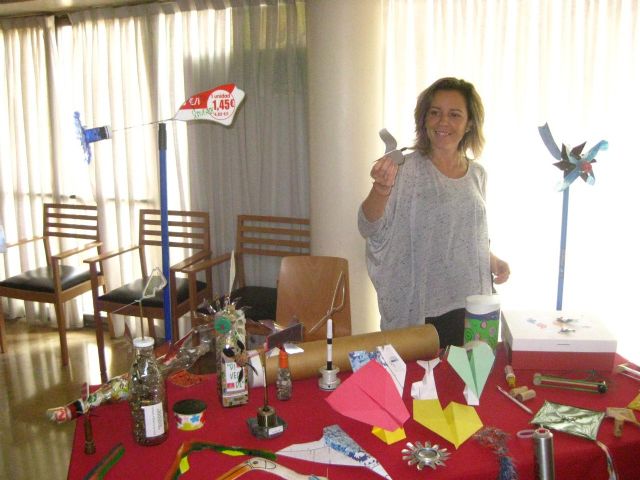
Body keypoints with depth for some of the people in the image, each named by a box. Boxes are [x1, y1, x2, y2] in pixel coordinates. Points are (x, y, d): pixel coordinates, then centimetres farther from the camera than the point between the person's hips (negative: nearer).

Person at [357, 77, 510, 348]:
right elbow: (369, 229, -20)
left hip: (471, 305, 5)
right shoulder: (407, 169, -9)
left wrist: (492, 260, 2)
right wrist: (381, 189, -38)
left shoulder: (477, 174, 7)